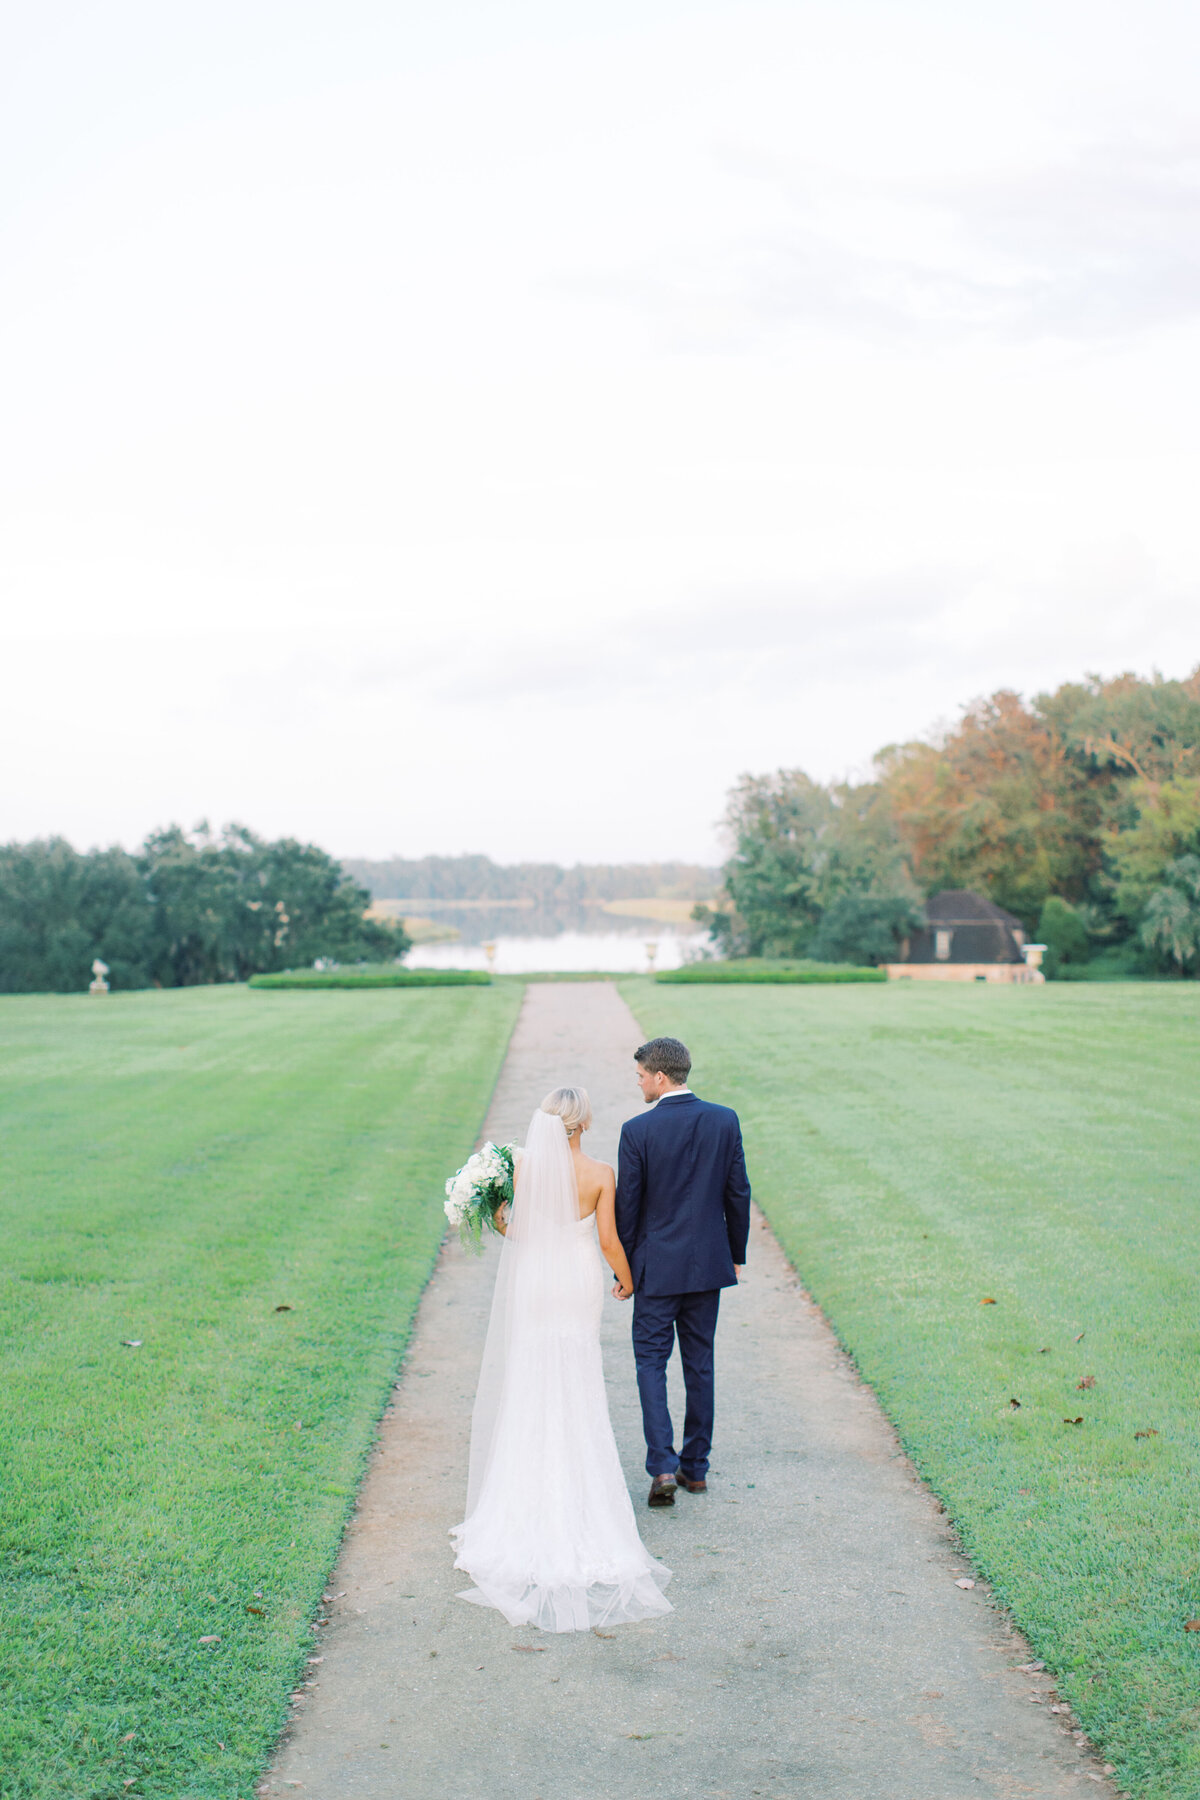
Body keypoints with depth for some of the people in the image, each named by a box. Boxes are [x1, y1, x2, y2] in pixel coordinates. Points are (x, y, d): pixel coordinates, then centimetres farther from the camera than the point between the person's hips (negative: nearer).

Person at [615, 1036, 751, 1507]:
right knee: (699, 1364, 14)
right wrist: (736, 1255, 13)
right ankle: (695, 1467, 21)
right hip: (708, 1264, 4)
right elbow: (738, 1194, 2)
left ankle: (663, 1466, -7)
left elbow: (627, 1205, -9)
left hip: (657, 1267, -4)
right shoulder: (725, 1121, -3)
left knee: (651, 1363, 6)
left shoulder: (638, 1131, -14)